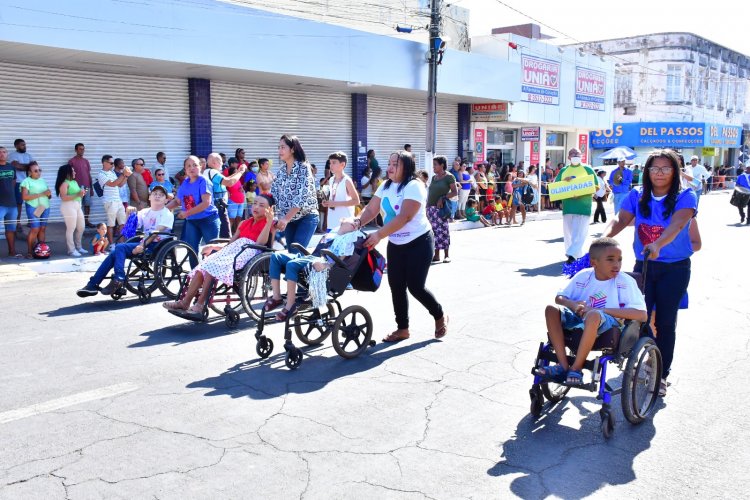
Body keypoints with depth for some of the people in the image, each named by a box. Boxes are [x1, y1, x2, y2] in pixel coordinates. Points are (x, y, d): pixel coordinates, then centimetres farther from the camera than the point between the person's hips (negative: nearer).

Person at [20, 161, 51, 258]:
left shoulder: (42, 180, 17)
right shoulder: (26, 181, -3)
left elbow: (47, 195, 25)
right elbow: (24, 197, -13)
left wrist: (49, 194, -1)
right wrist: (41, 194, -16)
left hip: (45, 207, 6)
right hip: (33, 208, -6)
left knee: (43, 228, 2)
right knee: (35, 229, -10)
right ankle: (30, 251, -3)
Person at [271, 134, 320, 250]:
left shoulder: (303, 168, -14)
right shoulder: (281, 170, 6)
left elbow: (302, 197, -23)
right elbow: (274, 194, 6)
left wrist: (286, 218, -28)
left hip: (306, 218, -6)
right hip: (289, 219, 6)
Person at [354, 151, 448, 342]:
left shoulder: (414, 186, -19)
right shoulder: (385, 186, 4)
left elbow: (404, 217, -30)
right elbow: (371, 209, 1)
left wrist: (379, 235, -36)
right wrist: (358, 222, -21)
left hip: (419, 243, -7)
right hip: (395, 245, 7)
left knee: (415, 286, -6)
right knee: (396, 286, 5)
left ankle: (440, 316, 20)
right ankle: (402, 328, 18)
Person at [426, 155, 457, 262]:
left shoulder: (449, 177, -4)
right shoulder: (434, 177, 15)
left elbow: (454, 192, -6)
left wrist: (443, 198, -16)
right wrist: (427, 204, 10)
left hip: (441, 207, -6)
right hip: (431, 207, 6)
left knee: (443, 230, -6)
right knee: (434, 230, 6)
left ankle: (447, 255, 1)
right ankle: (436, 255, 11)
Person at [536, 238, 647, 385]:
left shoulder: (625, 281, -6)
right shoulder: (584, 275, 5)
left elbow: (642, 315, -16)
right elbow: (559, 298, 12)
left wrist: (602, 310, -21)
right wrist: (572, 304, -13)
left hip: (608, 324, -4)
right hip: (580, 319, 4)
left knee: (594, 315, -38)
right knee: (551, 309, -21)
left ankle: (576, 368, -25)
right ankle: (563, 366, -20)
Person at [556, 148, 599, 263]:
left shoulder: (587, 169, 5)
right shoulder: (563, 170, 13)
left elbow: (596, 186, 2)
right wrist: (564, 181, -9)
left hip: (583, 205, -3)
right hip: (568, 205, 4)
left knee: (580, 231, -10)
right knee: (568, 231, 7)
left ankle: (572, 254, -14)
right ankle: (577, 254, 20)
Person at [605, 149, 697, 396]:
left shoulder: (686, 197, -7)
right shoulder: (637, 196, 1)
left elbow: (677, 223, -25)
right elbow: (621, 220, -11)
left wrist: (658, 244, -44)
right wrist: (604, 238, -32)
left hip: (675, 269, -2)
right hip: (643, 266, 2)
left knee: (665, 321, 4)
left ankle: (661, 374, 17)